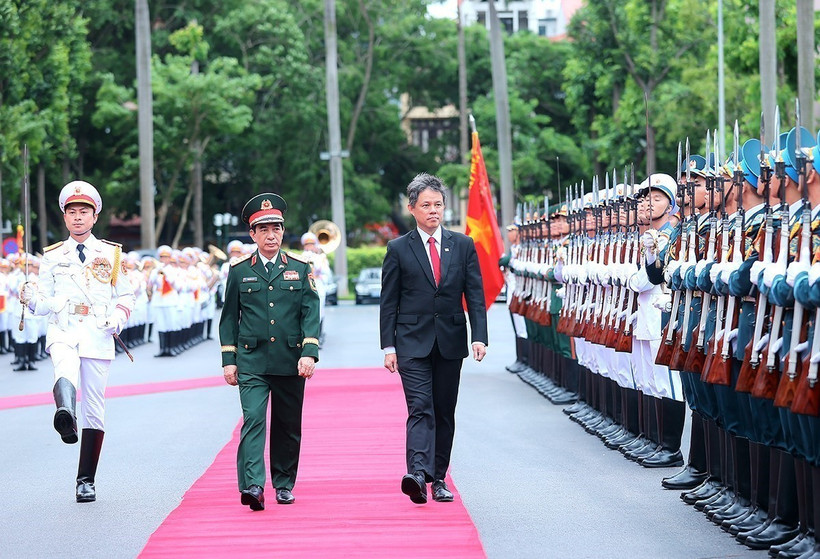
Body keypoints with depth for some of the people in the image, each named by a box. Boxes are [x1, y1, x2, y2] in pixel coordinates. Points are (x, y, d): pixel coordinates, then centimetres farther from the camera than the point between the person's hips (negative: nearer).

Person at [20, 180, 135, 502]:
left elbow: (125, 295, 15)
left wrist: (118, 318, -4)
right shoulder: (52, 257, 12)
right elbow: (46, 304, 11)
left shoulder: (111, 254, 12)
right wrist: (32, 301, -12)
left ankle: (86, 480, 10)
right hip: (62, 332, -1)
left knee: (94, 409, 2)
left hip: (97, 335, 1)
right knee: (65, 369, -36)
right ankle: (65, 416, -67)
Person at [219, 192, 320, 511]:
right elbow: (229, 317, 9)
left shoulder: (300, 269, 7)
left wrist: (309, 353, -11)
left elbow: (310, 314, 2)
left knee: (288, 426, 9)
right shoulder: (239, 270, 7)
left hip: (291, 362, 2)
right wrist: (228, 360, 3)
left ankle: (284, 485, 23)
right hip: (251, 361, -1)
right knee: (253, 420, -15)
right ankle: (252, 485, -25)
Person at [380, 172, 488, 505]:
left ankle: (438, 478, 16)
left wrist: (479, 337, -8)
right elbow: (388, 302, 3)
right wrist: (389, 347, -4)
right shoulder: (398, 249, 2)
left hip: (450, 341, 3)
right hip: (413, 342, -2)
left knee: (445, 412, 7)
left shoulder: (463, 246, 7)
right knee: (420, 408, -15)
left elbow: (475, 296, 4)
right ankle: (417, 474, -27)